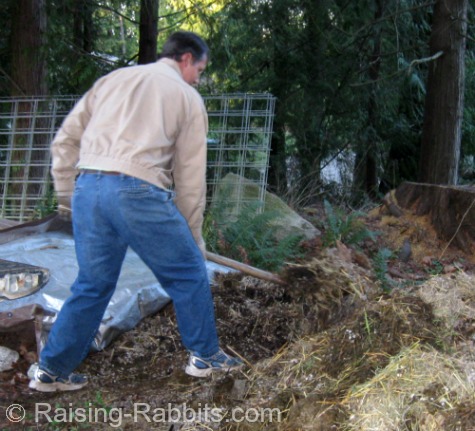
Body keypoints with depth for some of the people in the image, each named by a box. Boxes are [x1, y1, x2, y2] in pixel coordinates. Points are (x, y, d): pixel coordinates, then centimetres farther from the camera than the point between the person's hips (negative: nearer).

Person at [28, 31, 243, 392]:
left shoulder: (115, 78, 23)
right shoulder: (187, 97, 11)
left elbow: (65, 141, 17)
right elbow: (190, 174, 9)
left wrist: (67, 196, 22)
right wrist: (193, 236, 16)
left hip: (87, 188, 5)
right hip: (139, 191, -5)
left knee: (92, 284, 17)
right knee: (189, 272, 13)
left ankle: (51, 370, 23)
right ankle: (206, 357, 23)